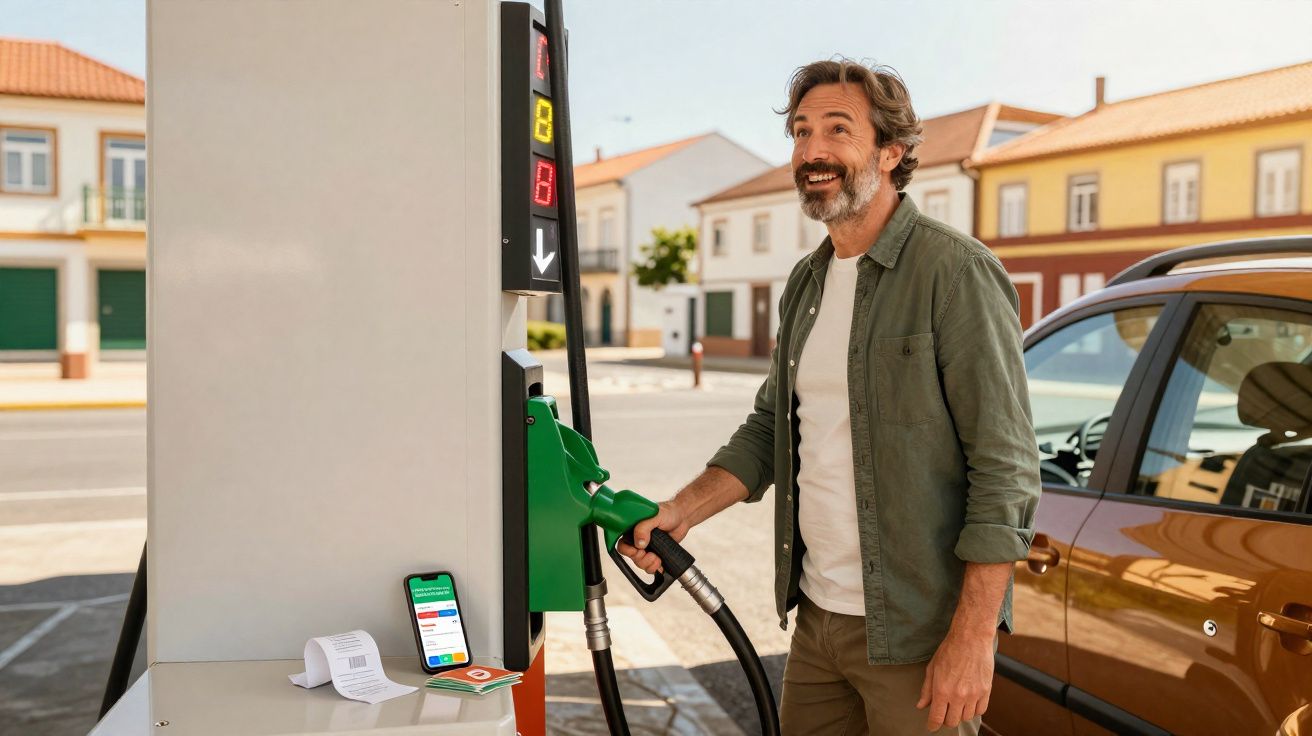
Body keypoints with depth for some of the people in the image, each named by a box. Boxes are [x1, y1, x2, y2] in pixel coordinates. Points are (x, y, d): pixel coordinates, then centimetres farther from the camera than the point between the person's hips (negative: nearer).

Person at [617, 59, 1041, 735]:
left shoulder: (954, 270, -13)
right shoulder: (807, 282, 10)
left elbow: (1005, 465, -15)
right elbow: (769, 428, 16)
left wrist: (974, 637, -18)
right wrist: (678, 513, 3)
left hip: (917, 632, -7)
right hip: (817, 615, 7)